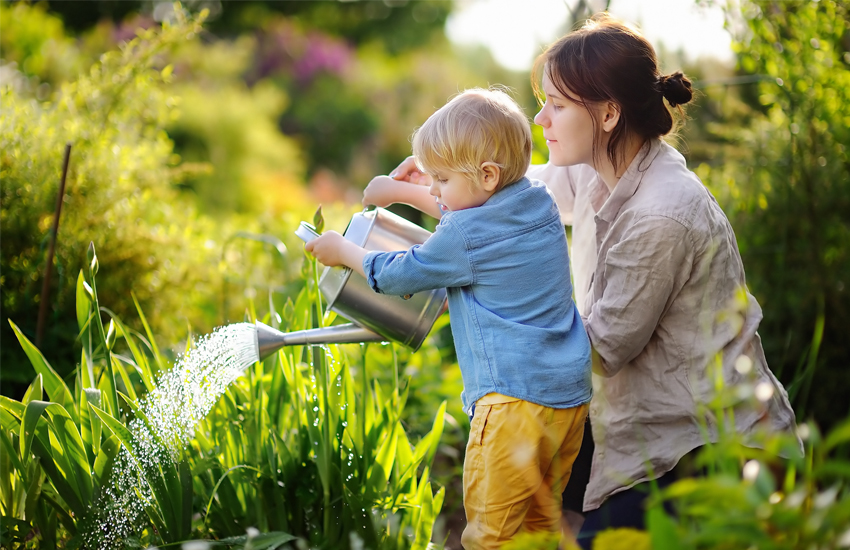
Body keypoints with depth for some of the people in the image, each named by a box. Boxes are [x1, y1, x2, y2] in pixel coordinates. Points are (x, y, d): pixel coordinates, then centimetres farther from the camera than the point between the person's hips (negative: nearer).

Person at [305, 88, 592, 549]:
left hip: (515, 398, -9)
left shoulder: (465, 237, -14)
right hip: (572, 392, 9)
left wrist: (343, 251, 16)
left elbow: (399, 274, 2)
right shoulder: (541, 204, 9)